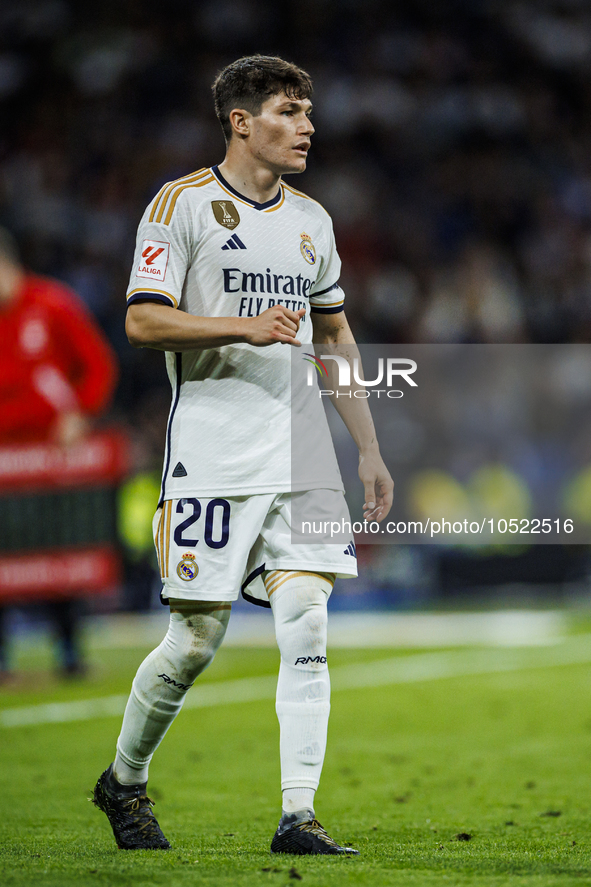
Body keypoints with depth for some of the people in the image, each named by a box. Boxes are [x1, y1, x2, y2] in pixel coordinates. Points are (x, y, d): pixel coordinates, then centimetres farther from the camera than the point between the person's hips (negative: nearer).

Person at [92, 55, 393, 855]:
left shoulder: (310, 219, 15)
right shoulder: (181, 205, -3)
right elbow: (142, 321, -11)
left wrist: (369, 450, 19)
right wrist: (246, 327, -20)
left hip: (300, 453, 5)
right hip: (211, 454, -5)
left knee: (307, 626, -7)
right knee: (197, 638, -1)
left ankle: (298, 817, -6)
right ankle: (124, 781, 22)